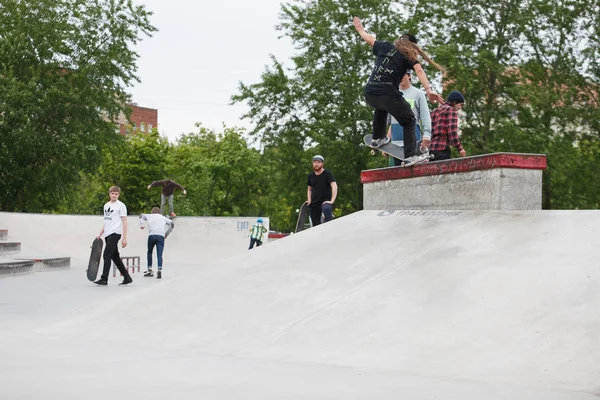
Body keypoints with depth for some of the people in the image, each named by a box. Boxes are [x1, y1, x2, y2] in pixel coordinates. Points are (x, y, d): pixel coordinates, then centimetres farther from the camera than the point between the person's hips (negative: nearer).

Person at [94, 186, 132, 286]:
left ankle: (104, 279, -11)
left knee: (107, 255, -13)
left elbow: (124, 222, -7)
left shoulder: (121, 206, -3)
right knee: (115, 257, 9)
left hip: (115, 233, -8)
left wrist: (124, 238, -12)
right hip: (108, 234, 8)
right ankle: (127, 278, 16)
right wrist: (100, 234, 19)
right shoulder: (106, 205, 18)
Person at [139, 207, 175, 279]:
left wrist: (141, 224, 25)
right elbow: (172, 224, 20)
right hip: (161, 236, 0)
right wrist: (166, 234, 23)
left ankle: (150, 270, 17)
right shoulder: (163, 217, 25)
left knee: (149, 252, 19)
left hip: (151, 235, 0)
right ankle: (159, 270, -23)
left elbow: (141, 216, 35)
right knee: (159, 255, -4)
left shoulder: (149, 216, 23)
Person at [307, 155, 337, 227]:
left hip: (325, 202, -5)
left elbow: (334, 186, -17)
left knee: (326, 209, -40)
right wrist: (309, 200, 8)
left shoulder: (327, 173, -5)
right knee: (315, 225, 4)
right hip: (314, 203, 5)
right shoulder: (311, 176, 12)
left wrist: (332, 201, -27)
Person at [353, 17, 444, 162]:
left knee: (381, 107, 40)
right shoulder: (408, 56, 7)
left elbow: (369, 38, 34)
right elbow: (419, 70, -11)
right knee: (409, 122, 8)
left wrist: (360, 29, 55)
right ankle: (410, 156, -7)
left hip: (369, 94, 6)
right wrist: (428, 90, -22)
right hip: (388, 94, -5)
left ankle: (378, 138, 46)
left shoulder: (385, 47, 18)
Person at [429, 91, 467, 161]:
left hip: (430, 148, 8)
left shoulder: (434, 111, 23)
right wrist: (460, 148, -9)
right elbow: (452, 132, -11)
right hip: (442, 148, -8)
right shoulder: (451, 110, 0)